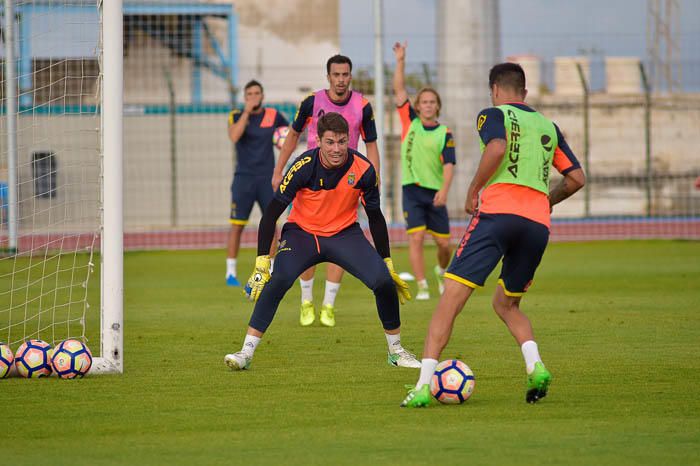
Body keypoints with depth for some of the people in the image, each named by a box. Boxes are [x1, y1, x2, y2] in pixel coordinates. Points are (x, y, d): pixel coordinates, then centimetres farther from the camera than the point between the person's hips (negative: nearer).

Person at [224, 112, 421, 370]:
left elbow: (375, 217, 1)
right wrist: (262, 260, -21)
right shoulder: (304, 166, -22)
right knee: (278, 280, -29)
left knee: (384, 281, -18)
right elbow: (272, 211, -16)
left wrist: (387, 263, 4)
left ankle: (396, 350, 6)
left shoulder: (363, 169, -15)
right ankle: (246, 353, -21)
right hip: (302, 233, -2)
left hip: (345, 233, 2)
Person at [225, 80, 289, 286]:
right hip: (244, 178, -2)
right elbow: (234, 136, -23)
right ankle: (230, 273, 3)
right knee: (237, 225, -4)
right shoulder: (236, 116, -2)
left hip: (267, 178, 2)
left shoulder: (273, 115, 3)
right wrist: (246, 112, -23)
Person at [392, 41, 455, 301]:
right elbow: (399, 90, 1)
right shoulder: (410, 122, 5)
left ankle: (441, 271, 37)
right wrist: (400, 61, -7)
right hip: (412, 190, 0)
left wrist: (444, 190, -24)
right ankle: (422, 287, -10)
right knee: (416, 238, -13)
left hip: (435, 192, 0)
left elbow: (449, 165, -10)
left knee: (444, 244, 6)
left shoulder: (445, 133, 0)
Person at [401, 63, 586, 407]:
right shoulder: (548, 126, 23)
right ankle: (535, 365, -3)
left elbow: (497, 148, -13)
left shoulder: (494, 114, 9)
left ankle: (424, 385, -15)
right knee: (506, 303, 23)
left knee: (452, 295, -5)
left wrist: (473, 191, -3)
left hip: (498, 211, -5)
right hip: (538, 223, 5)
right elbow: (576, 178, 20)